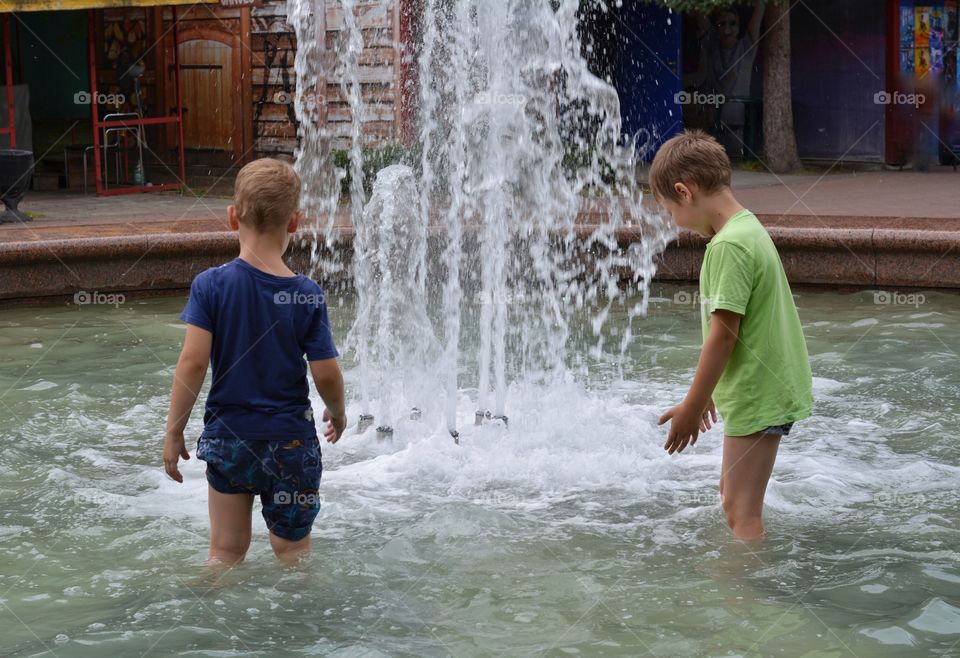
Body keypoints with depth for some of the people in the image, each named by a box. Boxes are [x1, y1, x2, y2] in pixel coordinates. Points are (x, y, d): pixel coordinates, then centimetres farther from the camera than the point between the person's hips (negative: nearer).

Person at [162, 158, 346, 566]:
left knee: (225, 553, 14)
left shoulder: (211, 285, -11)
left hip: (227, 437, 1)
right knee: (293, 555, 15)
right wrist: (337, 412, 13)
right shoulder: (307, 294, -10)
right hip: (291, 440, 0)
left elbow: (193, 361, -14)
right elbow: (326, 374, -9)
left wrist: (174, 431, -5)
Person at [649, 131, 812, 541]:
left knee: (742, 511, -6)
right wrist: (706, 393, 22)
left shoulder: (728, 245, -21)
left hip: (757, 395, -10)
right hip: (769, 385, 10)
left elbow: (724, 334, -21)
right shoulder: (747, 227, 10)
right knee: (732, 494, 22)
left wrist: (691, 406, -13)